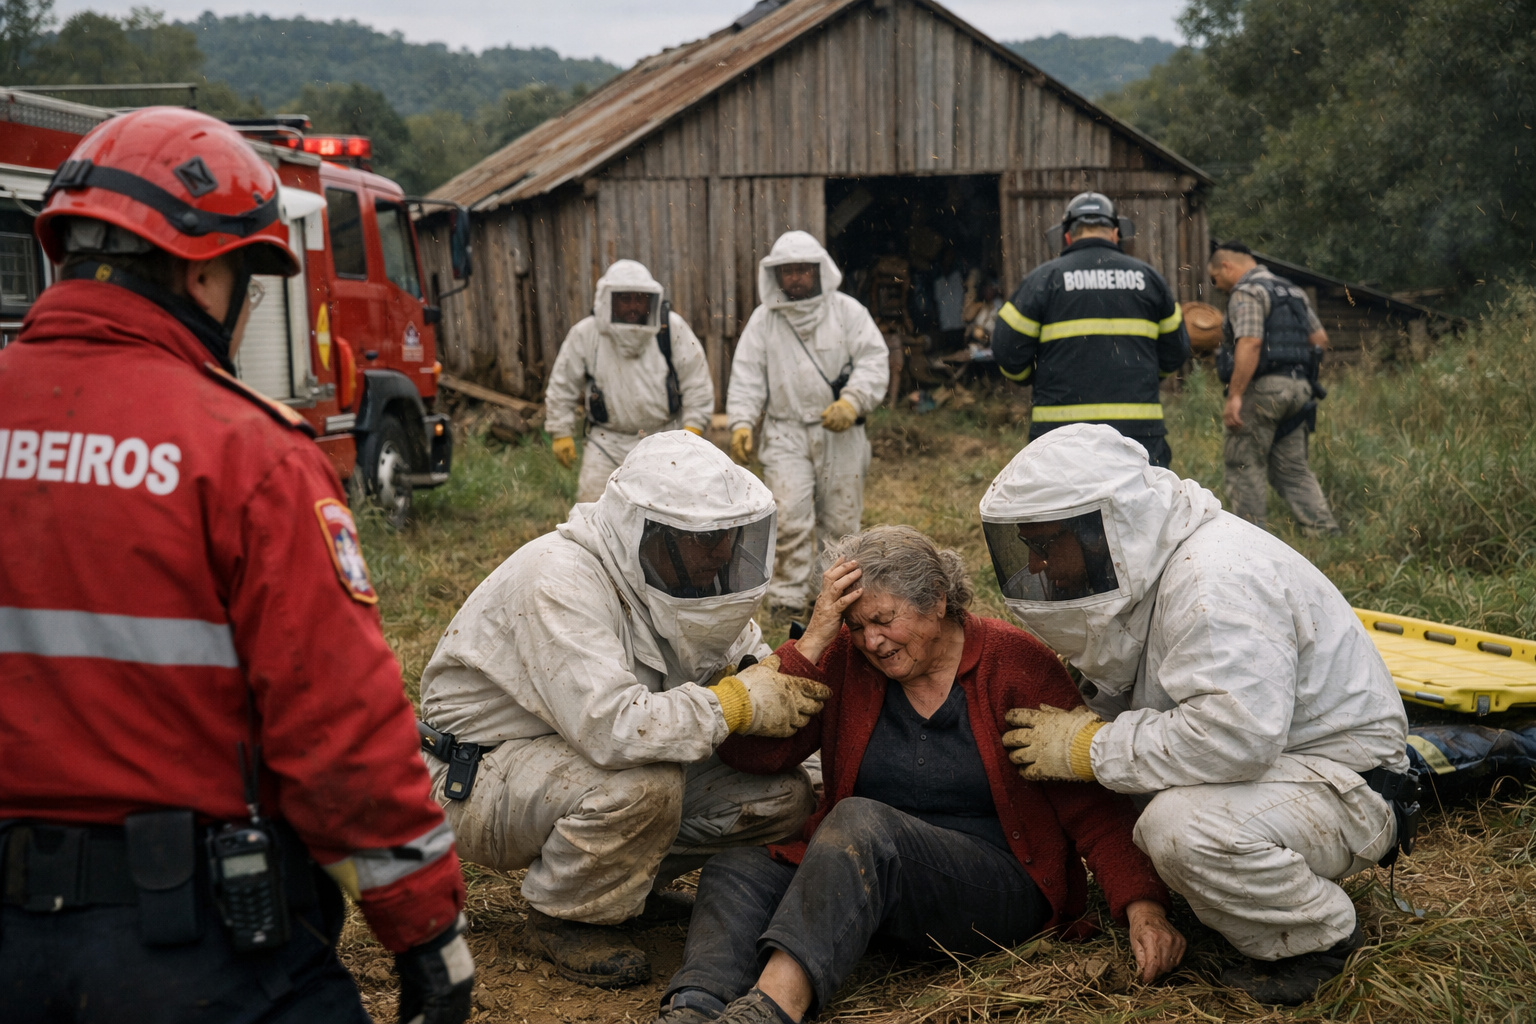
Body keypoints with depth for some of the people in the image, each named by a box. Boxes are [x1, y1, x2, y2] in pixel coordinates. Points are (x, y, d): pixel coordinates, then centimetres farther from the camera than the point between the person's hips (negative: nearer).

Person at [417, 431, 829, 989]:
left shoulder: (682, 573, -4)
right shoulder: (560, 579, -29)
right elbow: (612, 727, -40)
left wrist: (790, 684, -16)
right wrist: (736, 703, -30)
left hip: (590, 755, 8)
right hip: (486, 773, -7)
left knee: (783, 792, -6)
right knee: (644, 783, -37)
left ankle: (623, 879, 11)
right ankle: (563, 916, -9)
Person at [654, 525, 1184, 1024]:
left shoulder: (1013, 662, -4)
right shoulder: (845, 660, 4)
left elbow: (1093, 805, -5)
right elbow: (750, 749, -6)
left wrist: (1142, 906, -20)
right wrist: (814, 639, -12)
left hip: (1002, 888, -4)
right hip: (862, 870, 5)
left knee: (862, 821, -33)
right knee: (738, 870, -20)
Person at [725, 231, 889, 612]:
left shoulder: (847, 310, 3)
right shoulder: (763, 319, 8)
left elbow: (874, 359, -3)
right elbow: (747, 375, 6)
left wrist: (852, 401, -18)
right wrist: (741, 422, -8)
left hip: (840, 434, 0)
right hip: (786, 433, 0)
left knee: (840, 519, 6)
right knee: (789, 517, -13)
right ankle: (788, 598, -5)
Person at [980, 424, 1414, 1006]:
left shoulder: (1217, 576, -27)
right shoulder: (1133, 574, 4)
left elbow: (1235, 734, -37)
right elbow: (1114, 694, 10)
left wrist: (1090, 747, -27)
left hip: (1344, 786, -9)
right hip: (1262, 765, 9)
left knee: (1183, 825, -35)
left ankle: (1324, 939, -8)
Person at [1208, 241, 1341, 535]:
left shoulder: (1247, 293, -9)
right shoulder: (1293, 292, 19)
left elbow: (1250, 344, -22)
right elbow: (1320, 339, 19)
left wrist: (1234, 396, -24)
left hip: (1262, 389, -8)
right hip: (1298, 388, 9)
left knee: (1244, 466, -1)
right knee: (1293, 468, 12)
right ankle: (1325, 530, 6)